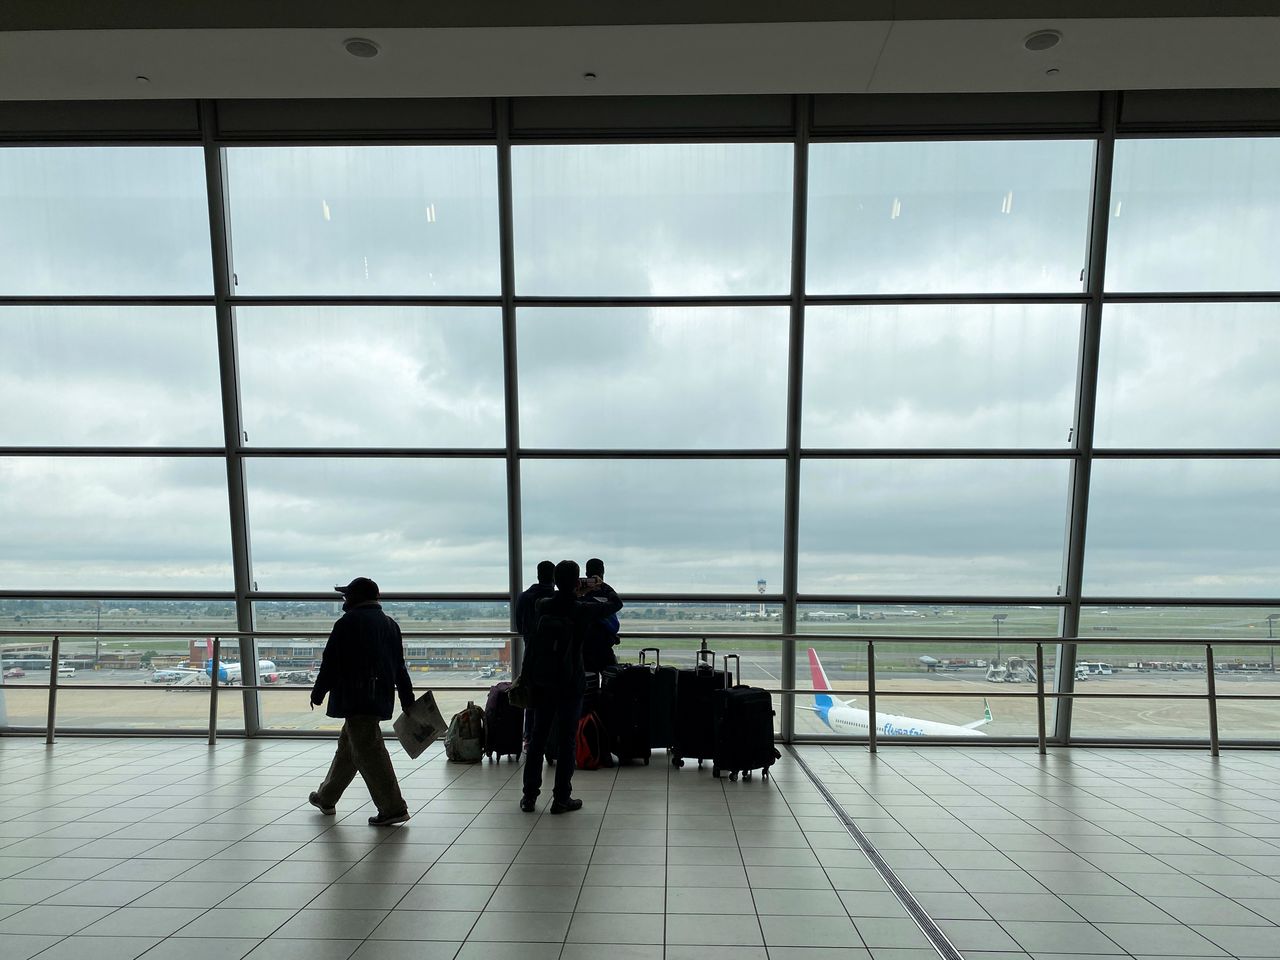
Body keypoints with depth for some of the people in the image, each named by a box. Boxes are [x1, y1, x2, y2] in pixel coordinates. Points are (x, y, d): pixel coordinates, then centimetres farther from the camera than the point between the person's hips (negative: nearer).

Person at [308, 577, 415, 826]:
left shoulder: (347, 623, -9)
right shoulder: (390, 625, 12)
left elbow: (330, 665, -8)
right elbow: (400, 668, 13)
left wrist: (317, 694, 6)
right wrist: (408, 703, 16)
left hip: (355, 700, -8)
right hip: (381, 699, 8)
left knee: (368, 752, -5)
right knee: (347, 746, 22)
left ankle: (393, 808, -7)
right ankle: (326, 798, 37)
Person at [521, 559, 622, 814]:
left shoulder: (542, 606, -5)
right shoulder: (582, 610, -14)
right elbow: (616, 602, 3)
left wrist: (577, 592, 28)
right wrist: (602, 586, 20)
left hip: (543, 682, 4)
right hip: (570, 683, -4)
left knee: (538, 737, 12)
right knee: (566, 740, 5)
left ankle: (530, 796, 19)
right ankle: (561, 798, 11)